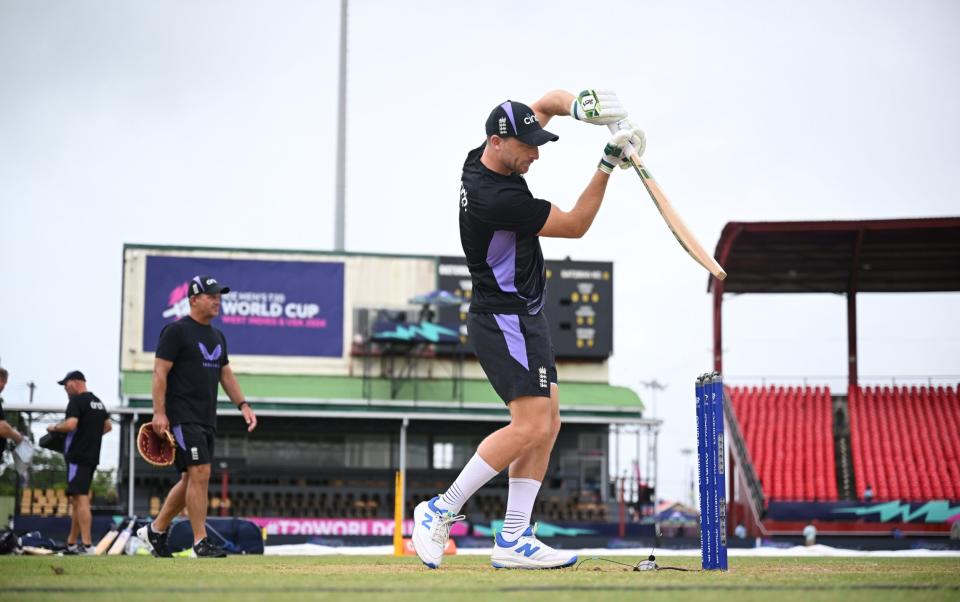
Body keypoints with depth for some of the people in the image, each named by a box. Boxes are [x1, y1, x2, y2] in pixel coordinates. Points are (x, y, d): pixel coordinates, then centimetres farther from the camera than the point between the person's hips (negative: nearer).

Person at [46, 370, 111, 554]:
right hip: (92, 456, 9)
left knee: (80, 499, -13)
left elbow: (70, 424, -23)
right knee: (77, 499, 16)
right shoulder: (98, 402, 17)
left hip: (78, 456, -9)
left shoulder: (76, 401, -10)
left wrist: (54, 427, -6)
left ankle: (87, 544, -20)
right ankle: (71, 543, 21)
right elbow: (108, 426, 24)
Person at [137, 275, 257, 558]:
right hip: (183, 416, -9)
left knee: (191, 480, 11)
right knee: (200, 474, -14)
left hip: (207, 419, 9)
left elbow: (226, 374, 22)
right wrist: (159, 412, -19)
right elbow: (160, 371, -11)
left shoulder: (217, 336, 18)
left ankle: (155, 531, 23)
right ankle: (200, 541, -10)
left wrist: (243, 405, 10)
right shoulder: (176, 331, -7)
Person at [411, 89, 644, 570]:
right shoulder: (497, 198, -25)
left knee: (547, 422, 6)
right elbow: (574, 225, -16)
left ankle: (513, 540, 3)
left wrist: (576, 105, -9)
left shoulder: (486, 156, 3)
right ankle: (441, 510, -8)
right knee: (530, 426, -18)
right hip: (504, 320, -11)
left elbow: (548, 100, 13)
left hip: (524, 318, 11)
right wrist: (608, 164, -15)